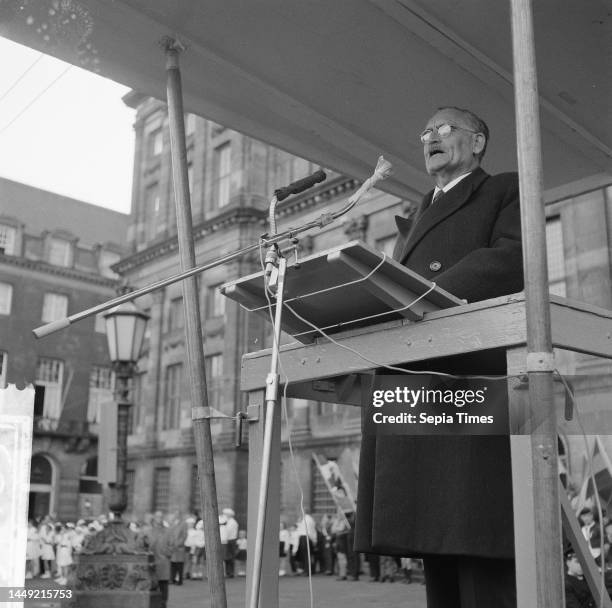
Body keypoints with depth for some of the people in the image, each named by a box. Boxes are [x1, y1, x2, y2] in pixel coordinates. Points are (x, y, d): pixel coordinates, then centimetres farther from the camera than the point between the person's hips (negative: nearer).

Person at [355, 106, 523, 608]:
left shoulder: (506, 192, 14)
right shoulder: (414, 219, 33)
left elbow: (512, 258, -6)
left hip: (471, 379, -6)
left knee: (481, 550, -12)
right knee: (436, 546, 5)